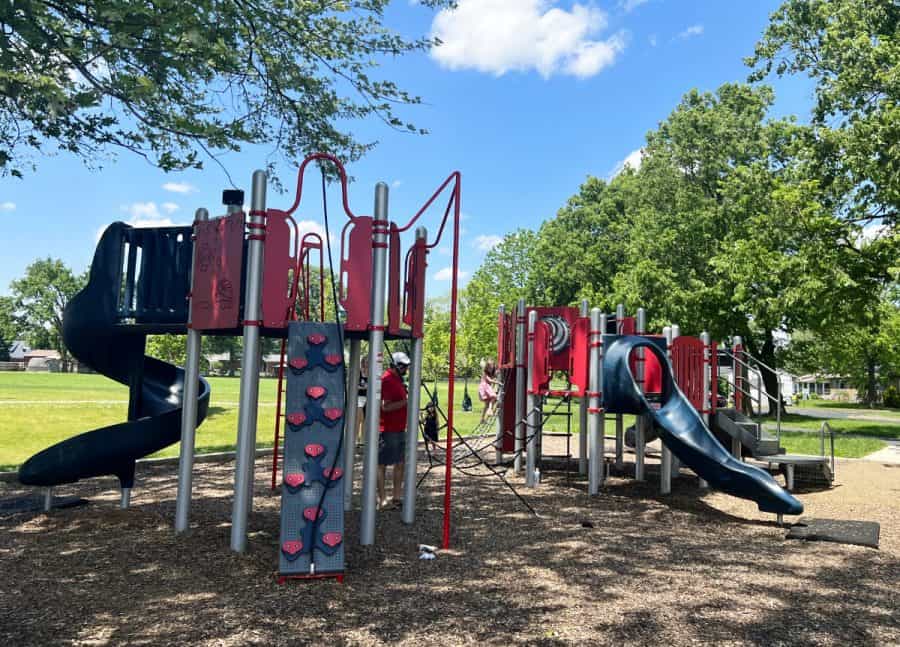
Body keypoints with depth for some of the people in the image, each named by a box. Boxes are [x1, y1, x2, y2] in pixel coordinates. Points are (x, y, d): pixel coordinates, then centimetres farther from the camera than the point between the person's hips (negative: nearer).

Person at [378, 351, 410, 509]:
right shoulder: (387, 380, -16)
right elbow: (385, 407, -22)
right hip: (388, 429, -10)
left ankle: (397, 497, 22)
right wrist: (405, 401, -22)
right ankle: (382, 499, 7)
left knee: (400, 463, 13)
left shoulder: (398, 379, 14)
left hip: (400, 429, 10)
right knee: (382, 464, 0)